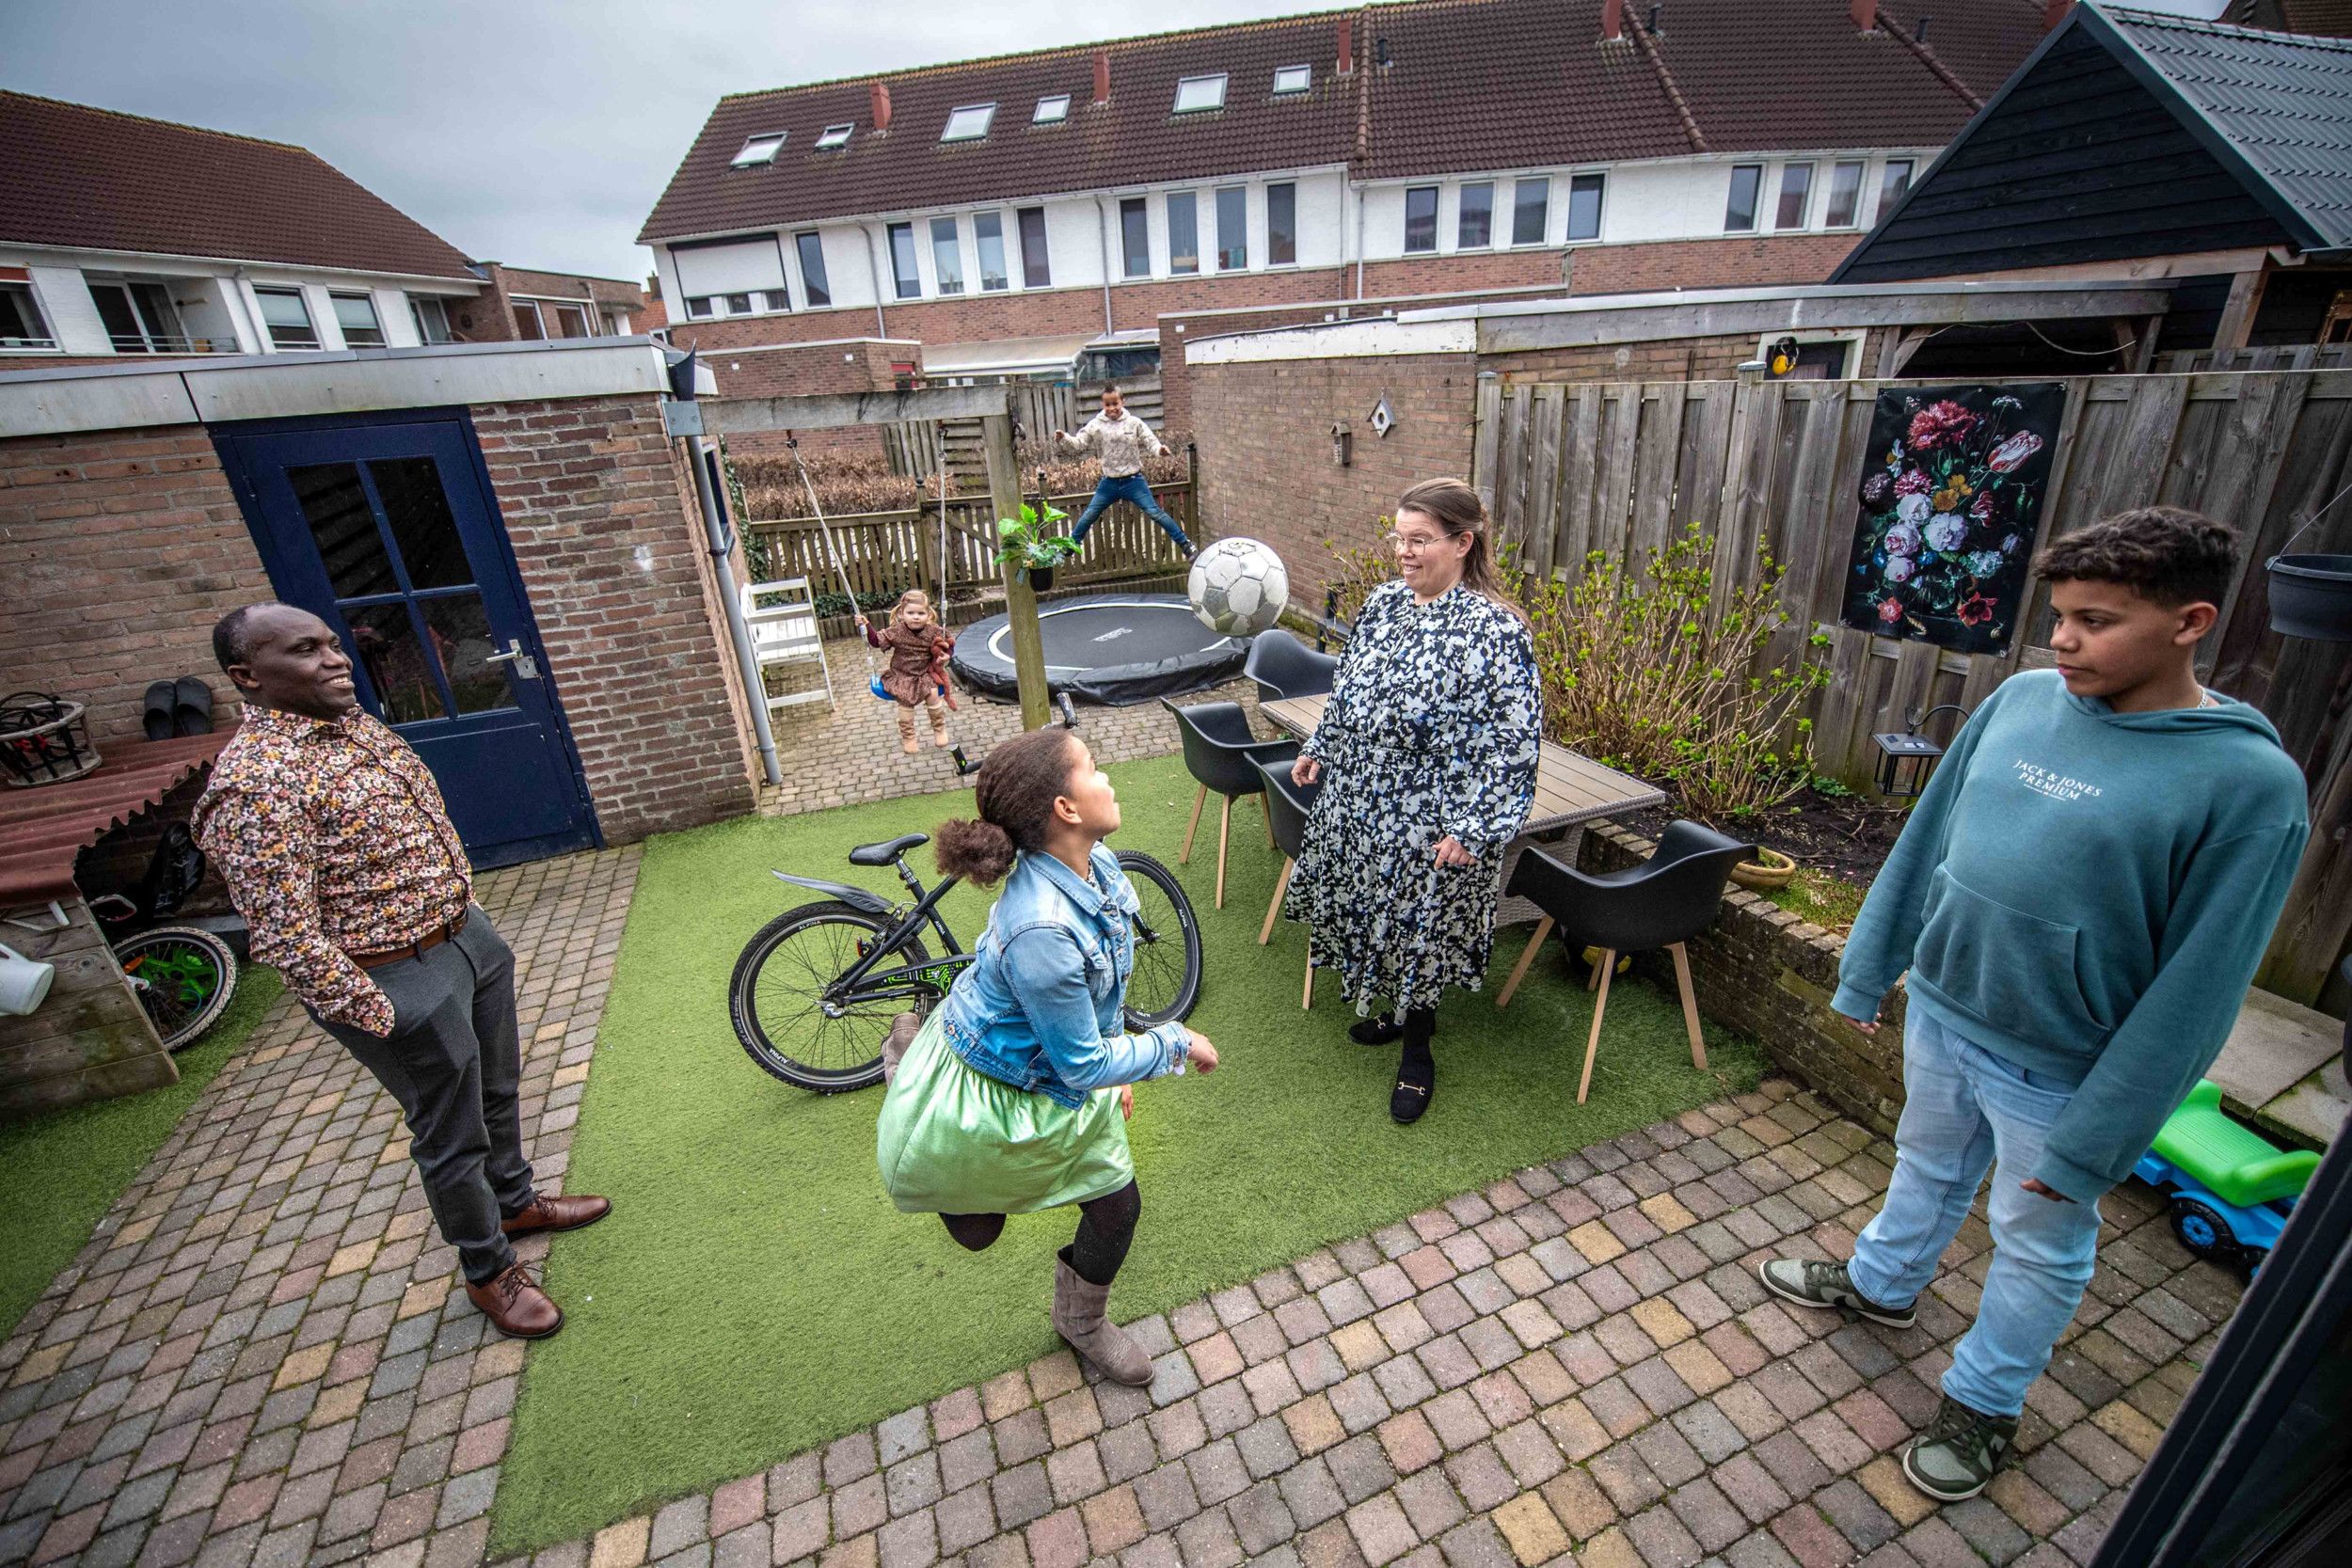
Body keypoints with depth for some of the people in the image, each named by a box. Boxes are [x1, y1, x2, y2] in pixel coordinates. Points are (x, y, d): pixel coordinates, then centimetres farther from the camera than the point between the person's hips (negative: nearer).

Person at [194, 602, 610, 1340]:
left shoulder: (356, 724, 4)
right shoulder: (255, 781, -24)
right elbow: (284, 936, -25)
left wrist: (469, 912, 18)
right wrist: (377, 1017, -19)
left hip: (470, 938, 9)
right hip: (402, 982, -8)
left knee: (497, 1091, 25)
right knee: (451, 1136, 11)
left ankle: (515, 1202, 49)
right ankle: (488, 1269, 33)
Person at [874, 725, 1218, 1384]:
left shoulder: (1097, 866, -15)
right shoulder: (1041, 931, -42)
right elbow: (1084, 1066, -29)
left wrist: (1115, 1066, 10)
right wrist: (1177, 1044, -17)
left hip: (1060, 1082, 7)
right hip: (985, 1092, -6)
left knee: (1118, 1206, 14)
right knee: (975, 1230, 23)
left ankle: (1083, 1323, 48)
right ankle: (910, 1053, 39)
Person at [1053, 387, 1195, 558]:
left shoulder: (1135, 423, -6)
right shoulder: (1095, 426, -3)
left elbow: (1150, 442, -7)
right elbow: (1078, 446, -1)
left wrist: (1160, 450, -29)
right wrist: (1063, 439, -20)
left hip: (1134, 480, -2)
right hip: (1109, 482, 2)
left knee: (1155, 513, -6)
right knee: (1088, 516, 10)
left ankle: (1185, 544, 2)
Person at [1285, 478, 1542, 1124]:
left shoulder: (1494, 629, -19)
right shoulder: (1383, 602, 3)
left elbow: (1511, 741, -20)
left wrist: (1471, 828, -22)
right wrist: (1320, 750, 19)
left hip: (1431, 821, -7)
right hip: (1358, 800, 7)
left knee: (1421, 926, 8)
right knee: (1373, 912, 21)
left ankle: (1417, 1053, 32)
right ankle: (1398, 1010, 47)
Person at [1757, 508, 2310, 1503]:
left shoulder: (2249, 783, -21)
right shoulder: (2022, 701, -7)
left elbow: (2193, 992, -18)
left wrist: (2089, 1143, -14)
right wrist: (1867, 972, 7)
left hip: (2057, 1073, -4)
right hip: (1939, 1012, 4)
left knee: (2038, 1250, 19)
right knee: (1928, 1167, 28)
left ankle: (1983, 1402, 41)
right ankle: (1880, 1283, 52)